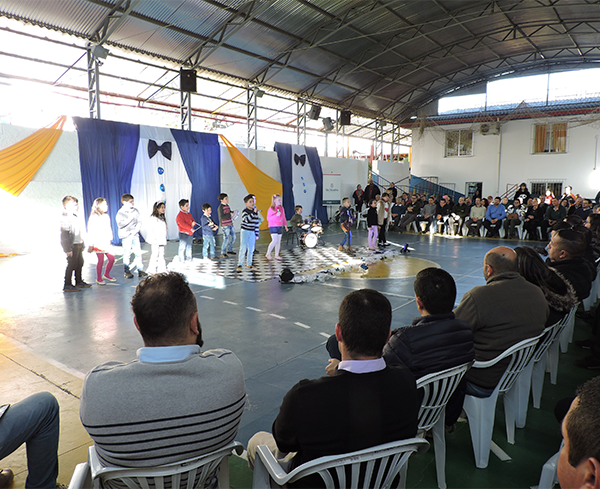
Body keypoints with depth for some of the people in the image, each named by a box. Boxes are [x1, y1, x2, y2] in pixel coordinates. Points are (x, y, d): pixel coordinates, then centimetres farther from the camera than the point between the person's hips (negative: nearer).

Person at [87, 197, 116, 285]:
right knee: (101, 260, -2)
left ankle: (106, 275, 26)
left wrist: (110, 240, 18)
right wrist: (91, 245, -9)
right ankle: (98, 279, 14)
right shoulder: (94, 217, -9)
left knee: (111, 258, 5)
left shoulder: (106, 216, 12)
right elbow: (91, 232, -9)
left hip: (106, 242, 7)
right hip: (98, 243, -7)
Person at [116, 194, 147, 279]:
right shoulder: (121, 212, -3)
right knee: (127, 254, -1)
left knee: (138, 252, 1)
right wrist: (130, 218, -17)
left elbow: (139, 222, 9)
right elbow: (120, 224, -15)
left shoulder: (135, 211, 10)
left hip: (135, 235, 4)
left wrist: (136, 229, -8)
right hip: (126, 236, -4)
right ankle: (127, 272, 7)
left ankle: (140, 270, 8)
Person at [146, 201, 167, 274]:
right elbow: (150, 230, -14)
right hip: (155, 241, -8)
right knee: (155, 254, -5)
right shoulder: (153, 218, -10)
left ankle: (162, 268, 18)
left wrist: (165, 239, 17)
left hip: (162, 240, 8)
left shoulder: (162, 218, 15)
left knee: (161, 254, 11)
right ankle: (152, 270, 2)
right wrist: (153, 240, -18)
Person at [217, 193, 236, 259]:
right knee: (226, 239, -8)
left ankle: (229, 250, 28)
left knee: (233, 237, 13)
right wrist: (230, 214, -22)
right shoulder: (220, 207, -13)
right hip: (225, 225, -9)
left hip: (230, 224, 9)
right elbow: (221, 217, -23)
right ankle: (223, 253, 3)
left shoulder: (227, 206, 12)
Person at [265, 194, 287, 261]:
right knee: (275, 240, -15)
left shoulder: (281, 208, 10)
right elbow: (268, 218, -11)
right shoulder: (271, 208, -7)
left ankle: (277, 255, 15)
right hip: (273, 227, -6)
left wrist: (285, 225, 9)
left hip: (280, 227, 6)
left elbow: (283, 218, 18)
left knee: (278, 241, 7)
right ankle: (268, 254, -5)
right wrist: (276, 215, -21)